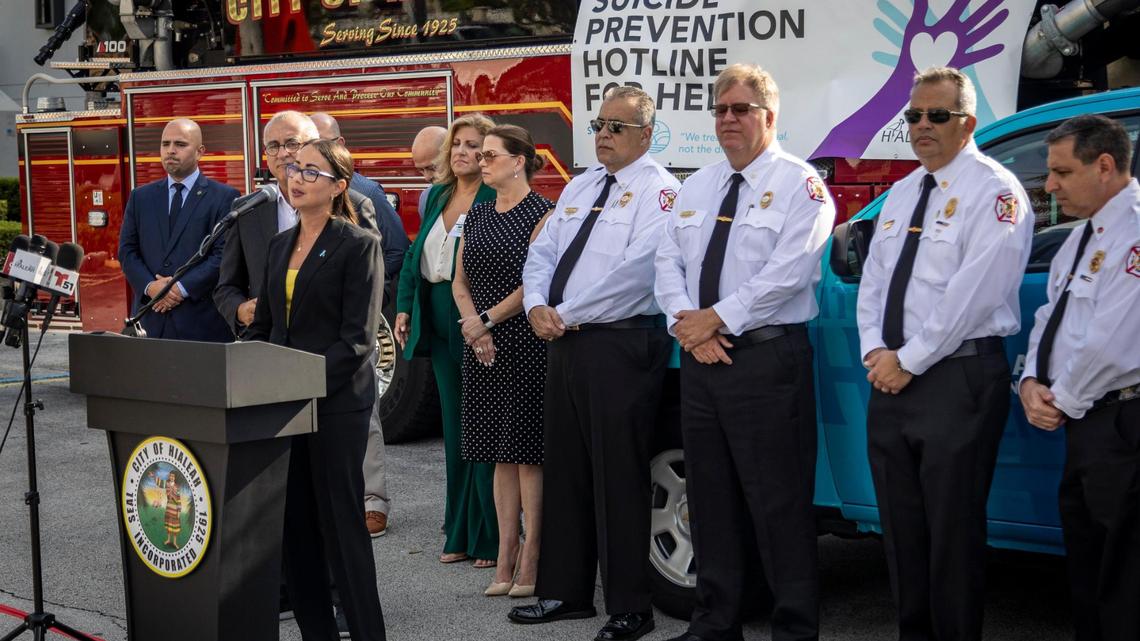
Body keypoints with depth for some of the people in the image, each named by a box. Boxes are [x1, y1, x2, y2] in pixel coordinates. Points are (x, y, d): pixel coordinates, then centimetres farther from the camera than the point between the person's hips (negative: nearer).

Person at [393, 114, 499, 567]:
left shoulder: (497, 199, -9)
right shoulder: (438, 196, 15)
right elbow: (415, 255, 19)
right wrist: (404, 308, 11)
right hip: (440, 323, 8)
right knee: (454, 428, 12)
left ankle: (490, 539, 3)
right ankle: (460, 534, 21)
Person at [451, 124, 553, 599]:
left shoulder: (540, 213, -6)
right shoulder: (477, 215, 15)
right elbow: (460, 281, 13)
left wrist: (488, 319, -11)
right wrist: (474, 329, -3)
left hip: (526, 343, -6)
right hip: (482, 347, 6)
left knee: (527, 451, -5)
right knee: (500, 454, 8)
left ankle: (531, 560, 0)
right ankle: (505, 559, 12)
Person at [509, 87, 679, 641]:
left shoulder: (658, 191, -9)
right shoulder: (580, 187, 17)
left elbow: (635, 269, -21)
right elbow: (542, 253, 16)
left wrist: (567, 315, -16)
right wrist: (537, 305, -4)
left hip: (622, 346, -8)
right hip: (566, 343, 8)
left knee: (619, 480, -4)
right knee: (565, 470, 14)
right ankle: (566, 590, 26)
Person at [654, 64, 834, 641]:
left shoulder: (799, 184, -4)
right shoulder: (697, 187, 17)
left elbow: (787, 273, -15)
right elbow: (668, 262, 10)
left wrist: (716, 319, -14)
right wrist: (686, 323, -8)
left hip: (767, 357, -7)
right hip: (699, 358, 7)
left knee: (778, 503, -5)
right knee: (710, 497, 12)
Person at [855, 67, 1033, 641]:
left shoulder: (993, 191, -9)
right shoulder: (902, 193, 16)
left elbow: (972, 293, -17)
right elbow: (873, 278, 17)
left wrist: (908, 360, -15)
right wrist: (875, 350, 0)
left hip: (958, 378, -8)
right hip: (891, 379, 8)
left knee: (952, 531, -2)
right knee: (900, 528, 13)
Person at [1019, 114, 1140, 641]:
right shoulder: (1083, 237, 15)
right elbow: (1050, 317, 19)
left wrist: (1064, 401, -9)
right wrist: (1032, 381, 1)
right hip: (1085, 422, 10)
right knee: (1087, 577, 18)